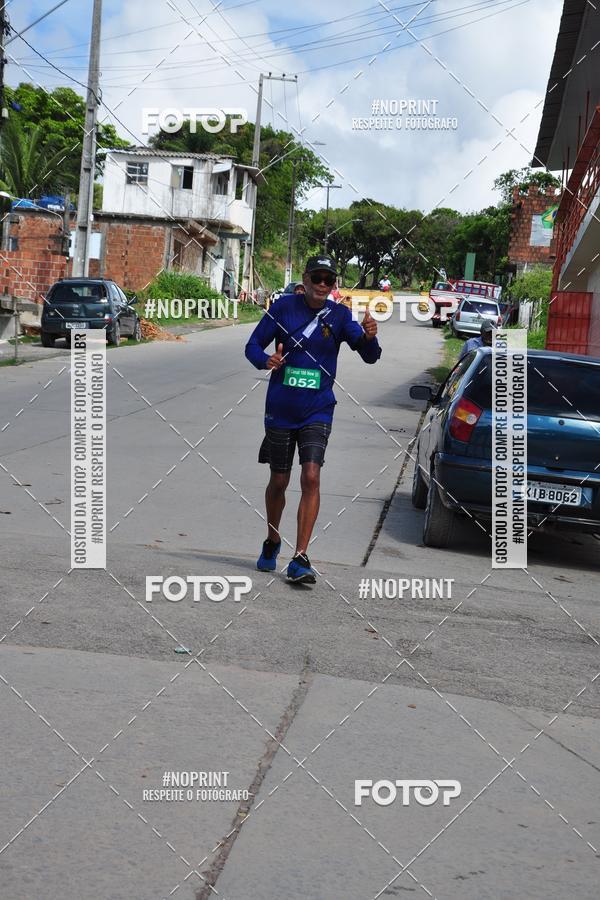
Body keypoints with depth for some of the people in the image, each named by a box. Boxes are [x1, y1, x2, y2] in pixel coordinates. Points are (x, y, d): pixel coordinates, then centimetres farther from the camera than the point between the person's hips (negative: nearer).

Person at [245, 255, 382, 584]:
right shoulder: (284, 306, -3)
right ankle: (272, 542, 35)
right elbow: (253, 345, 1)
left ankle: (300, 558, -13)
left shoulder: (339, 315, -3)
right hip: (280, 409, 1)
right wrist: (265, 360, -22)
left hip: (317, 412, -1)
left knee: (311, 477, -15)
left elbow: (369, 356, -12)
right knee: (278, 481, 10)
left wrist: (369, 337, -35)